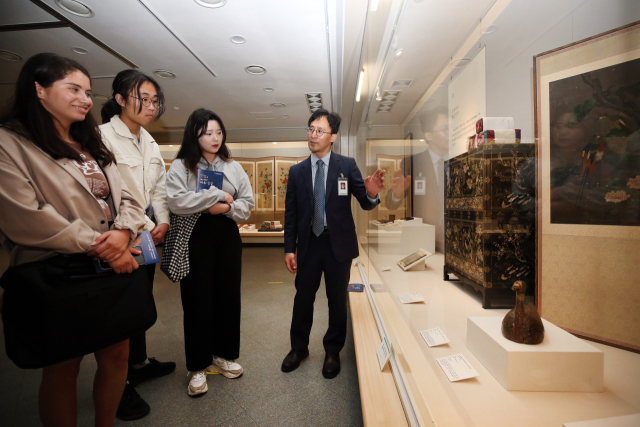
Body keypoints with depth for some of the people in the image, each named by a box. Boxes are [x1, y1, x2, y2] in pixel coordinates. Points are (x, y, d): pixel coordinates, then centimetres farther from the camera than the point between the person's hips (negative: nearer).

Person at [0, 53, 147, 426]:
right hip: (56, 274, -6)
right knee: (63, 369, 10)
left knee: (117, 355, 14)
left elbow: (127, 198, 8)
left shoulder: (93, 148, 17)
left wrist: (123, 233, -12)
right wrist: (99, 246, -15)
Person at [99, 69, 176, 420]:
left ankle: (139, 363, 37)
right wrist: (142, 226, -15)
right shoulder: (103, 136, -11)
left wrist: (162, 222, 0)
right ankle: (121, 385, 21)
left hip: (147, 233, 7)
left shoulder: (149, 142, 13)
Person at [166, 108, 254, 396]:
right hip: (195, 237, -3)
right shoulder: (181, 166, 1)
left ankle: (223, 355, 29)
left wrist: (226, 207, -13)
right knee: (197, 299, 4)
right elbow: (176, 201, -15)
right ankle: (198, 367, 20)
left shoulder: (233, 167, 11)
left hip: (228, 236, 4)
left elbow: (248, 203, 6)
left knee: (228, 296, 10)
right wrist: (217, 196, -13)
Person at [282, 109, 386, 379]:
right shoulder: (296, 171, 4)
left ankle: (333, 351, 34)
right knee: (303, 297, 14)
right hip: (308, 243, 2)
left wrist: (371, 194, -28)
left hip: (338, 244, -1)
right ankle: (299, 347, 37)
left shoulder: (347, 166, -3)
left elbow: (365, 204, -4)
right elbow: (290, 213, 4)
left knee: (337, 299, 12)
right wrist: (289, 249, 1)